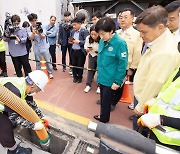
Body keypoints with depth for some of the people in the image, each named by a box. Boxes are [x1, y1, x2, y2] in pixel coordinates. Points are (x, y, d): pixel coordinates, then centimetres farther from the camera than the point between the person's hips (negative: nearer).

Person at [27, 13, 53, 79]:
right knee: (38, 61, 10)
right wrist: (33, 33, -28)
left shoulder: (41, 26, -7)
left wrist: (39, 33, -35)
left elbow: (43, 36, -15)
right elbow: (31, 38, -10)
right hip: (37, 48, 2)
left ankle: (50, 73, 17)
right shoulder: (30, 28, -2)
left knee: (48, 61, 3)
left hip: (44, 46, -1)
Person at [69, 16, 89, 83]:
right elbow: (70, 40, 23)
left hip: (81, 52, -6)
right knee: (74, 65, 12)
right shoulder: (72, 31, 12)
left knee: (80, 65, 6)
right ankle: (75, 77, 30)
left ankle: (79, 78, 26)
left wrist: (79, 42, -20)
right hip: (73, 51, 6)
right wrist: (70, 41, 1)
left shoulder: (85, 31, -9)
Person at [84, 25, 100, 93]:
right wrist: (88, 49, -22)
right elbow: (86, 50, -1)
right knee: (90, 70, 9)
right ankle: (88, 85, 23)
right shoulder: (88, 38, -12)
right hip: (91, 56, 3)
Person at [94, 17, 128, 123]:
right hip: (102, 77, 7)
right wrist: (99, 71, 14)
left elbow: (122, 64, -18)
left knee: (106, 101, 11)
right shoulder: (102, 41, 1)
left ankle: (103, 120, 33)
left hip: (110, 80, -6)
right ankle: (102, 116, 44)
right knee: (102, 99, 22)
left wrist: (118, 82, -16)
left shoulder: (120, 43, -19)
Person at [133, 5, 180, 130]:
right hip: (141, 96, 8)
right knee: (137, 130, 27)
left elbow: (154, 84, -25)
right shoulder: (158, 41, -2)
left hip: (146, 102, -8)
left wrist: (140, 107, -11)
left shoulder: (166, 53, -31)